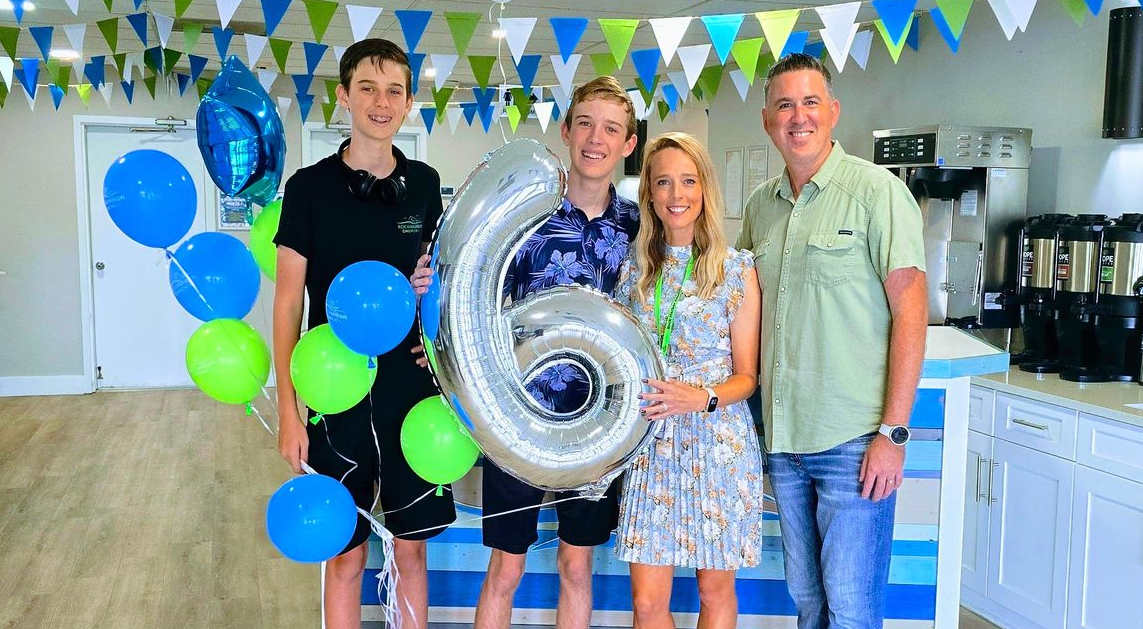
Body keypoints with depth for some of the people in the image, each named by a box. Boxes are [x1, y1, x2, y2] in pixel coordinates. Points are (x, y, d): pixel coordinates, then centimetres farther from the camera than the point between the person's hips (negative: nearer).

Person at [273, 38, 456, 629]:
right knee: (345, 553, 8)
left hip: (413, 391, 3)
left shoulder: (424, 183, 4)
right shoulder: (309, 187, -5)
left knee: (411, 547, 13)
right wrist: (288, 412, -8)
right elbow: (288, 305, -5)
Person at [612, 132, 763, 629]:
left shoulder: (737, 268, -1)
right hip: (651, 442, 2)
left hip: (718, 441, -2)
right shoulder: (634, 270, 8)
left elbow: (747, 375, -1)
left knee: (714, 589, 12)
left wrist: (702, 398, -19)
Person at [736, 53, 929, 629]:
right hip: (782, 437, 6)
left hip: (854, 441, -5)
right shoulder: (760, 205, 10)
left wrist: (893, 432, -14)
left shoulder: (876, 191, -8)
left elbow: (910, 311, -11)